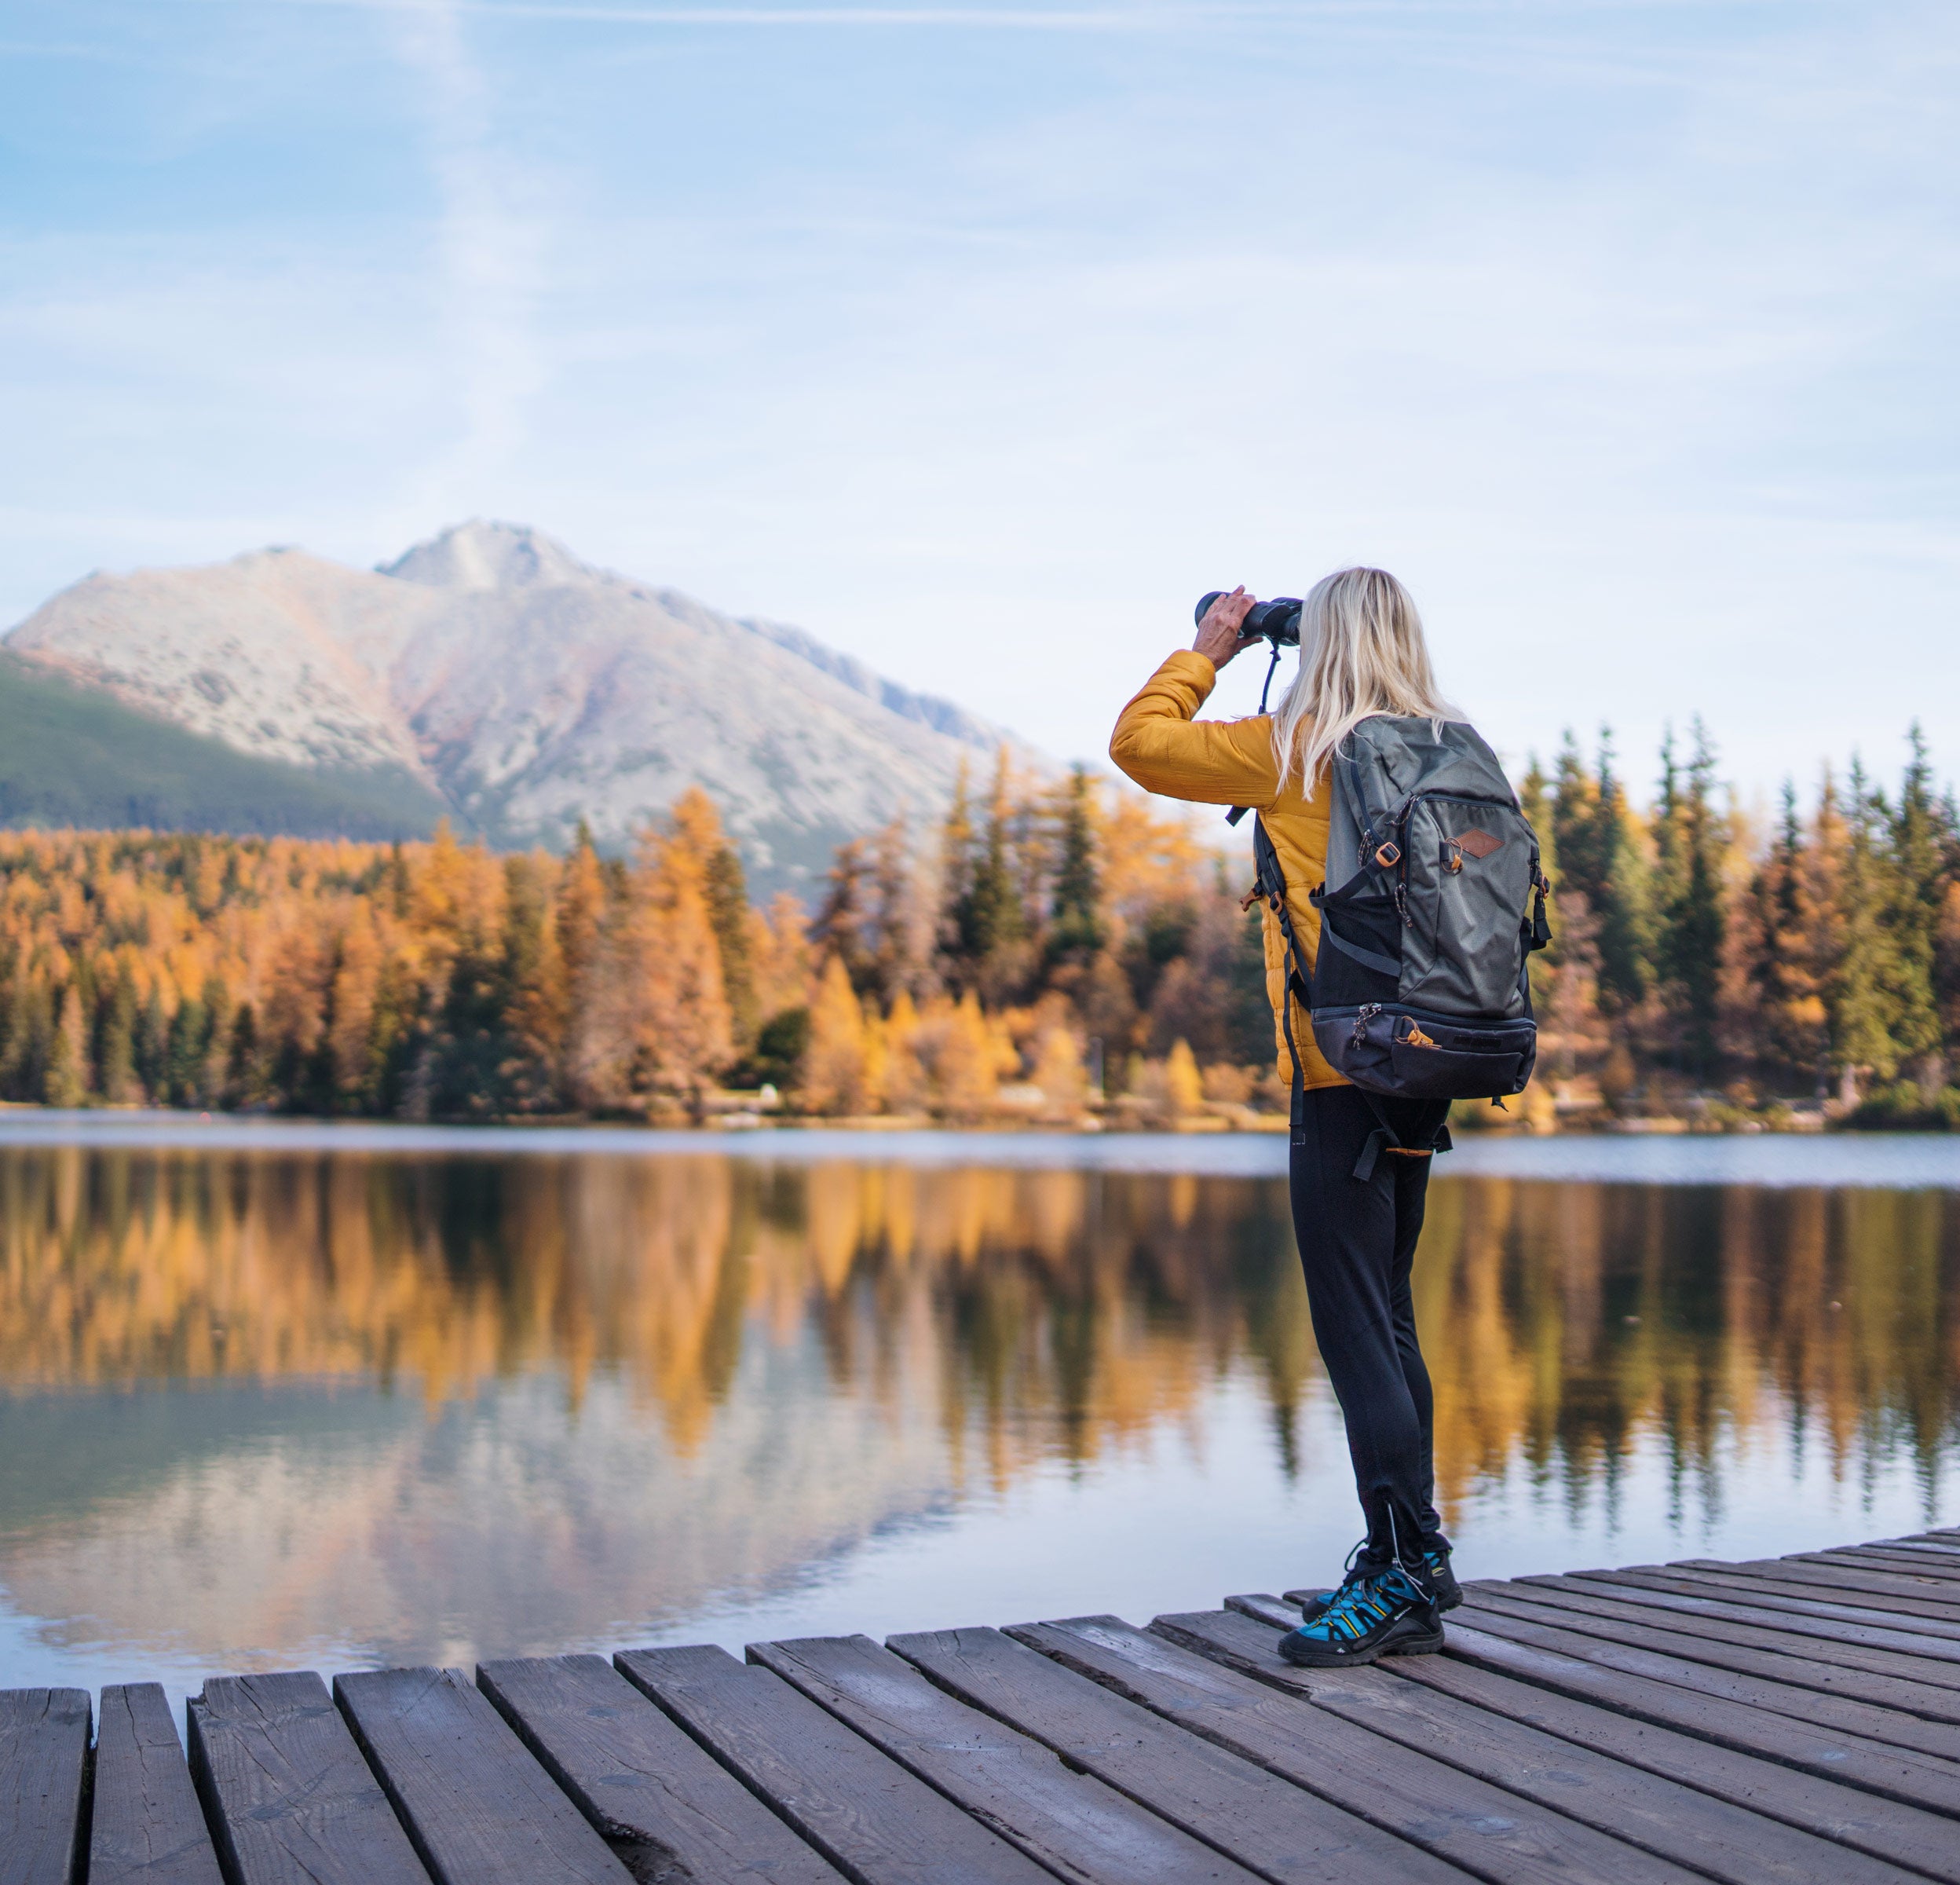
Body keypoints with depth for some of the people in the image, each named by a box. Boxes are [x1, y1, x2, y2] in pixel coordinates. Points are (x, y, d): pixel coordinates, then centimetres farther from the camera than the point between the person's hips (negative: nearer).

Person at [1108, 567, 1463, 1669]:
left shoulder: (1297, 751, -8)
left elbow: (1139, 740, -2)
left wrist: (1209, 651, 13)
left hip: (1344, 1070, -7)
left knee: (1356, 1326, -5)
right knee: (1387, 1319, 15)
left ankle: (1405, 1574, -5)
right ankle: (1413, 1563, 21)